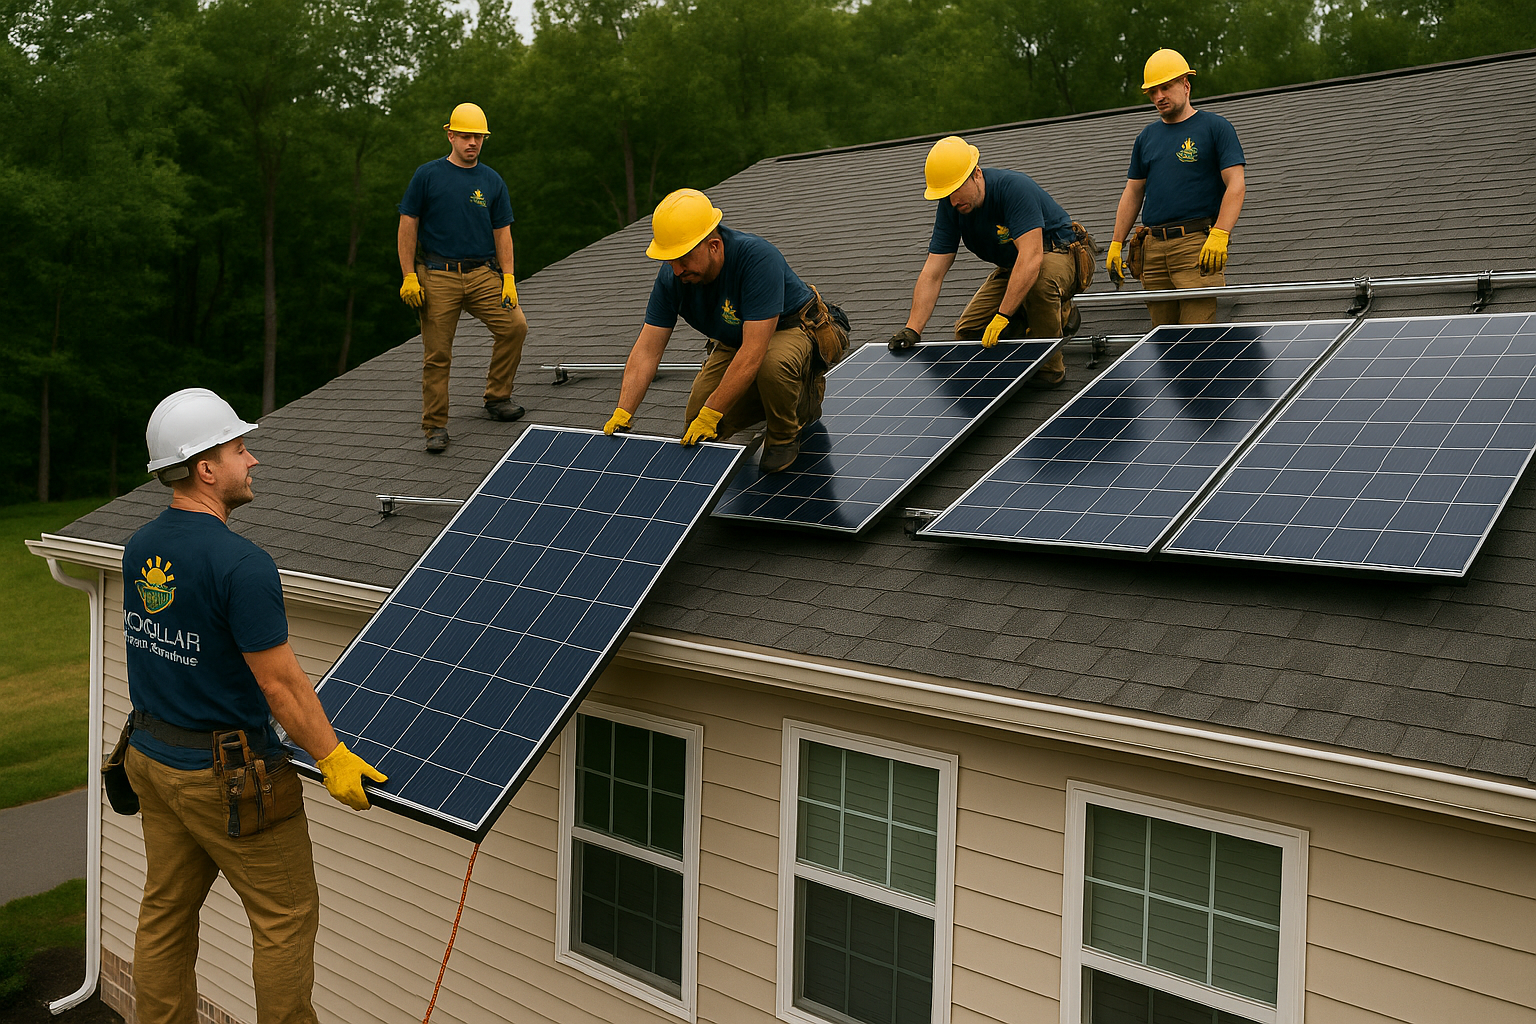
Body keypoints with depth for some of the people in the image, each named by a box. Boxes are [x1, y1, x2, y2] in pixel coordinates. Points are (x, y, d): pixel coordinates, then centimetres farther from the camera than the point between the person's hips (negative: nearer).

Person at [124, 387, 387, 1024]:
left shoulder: (140, 548, 2)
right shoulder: (240, 563, -24)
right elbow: (280, 684, -22)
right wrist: (334, 759, -14)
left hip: (152, 756, 8)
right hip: (228, 775, -8)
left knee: (165, 914, 17)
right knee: (286, 918, 6)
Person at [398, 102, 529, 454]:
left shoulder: (492, 181, 11)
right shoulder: (427, 175, 3)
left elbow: (502, 233, 11)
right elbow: (408, 226, 3)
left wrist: (508, 279, 0)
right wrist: (409, 276, -5)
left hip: (483, 274, 3)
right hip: (437, 276, -3)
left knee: (515, 325, -13)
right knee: (437, 355, -3)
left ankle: (497, 398, 5)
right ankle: (435, 426, 7)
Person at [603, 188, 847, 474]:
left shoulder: (757, 259, -38)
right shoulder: (672, 276, -19)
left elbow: (753, 353, -41)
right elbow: (647, 350, -15)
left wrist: (709, 415, -41)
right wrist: (621, 415, -26)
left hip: (797, 329, -7)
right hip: (735, 342, 7)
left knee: (773, 363, -41)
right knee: (697, 423, -4)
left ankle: (784, 436, -7)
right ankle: (803, 398, 17)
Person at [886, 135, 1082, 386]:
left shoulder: (1015, 188, -33)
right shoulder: (950, 206, -13)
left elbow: (1031, 257, -43)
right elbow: (932, 274, -13)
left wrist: (1002, 317, -48)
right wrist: (912, 329, -23)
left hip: (1057, 254, -7)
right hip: (1011, 267, 7)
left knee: (1040, 279, -41)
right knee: (966, 333, -2)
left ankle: (1050, 366, -19)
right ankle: (1059, 313, 14)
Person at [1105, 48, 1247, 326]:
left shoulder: (1215, 127, 3)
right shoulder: (1147, 136, 19)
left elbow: (1236, 185, -6)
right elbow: (1132, 193, 22)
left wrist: (1219, 236, -19)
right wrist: (1116, 245, 13)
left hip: (1198, 244, -5)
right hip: (1154, 248, 5)